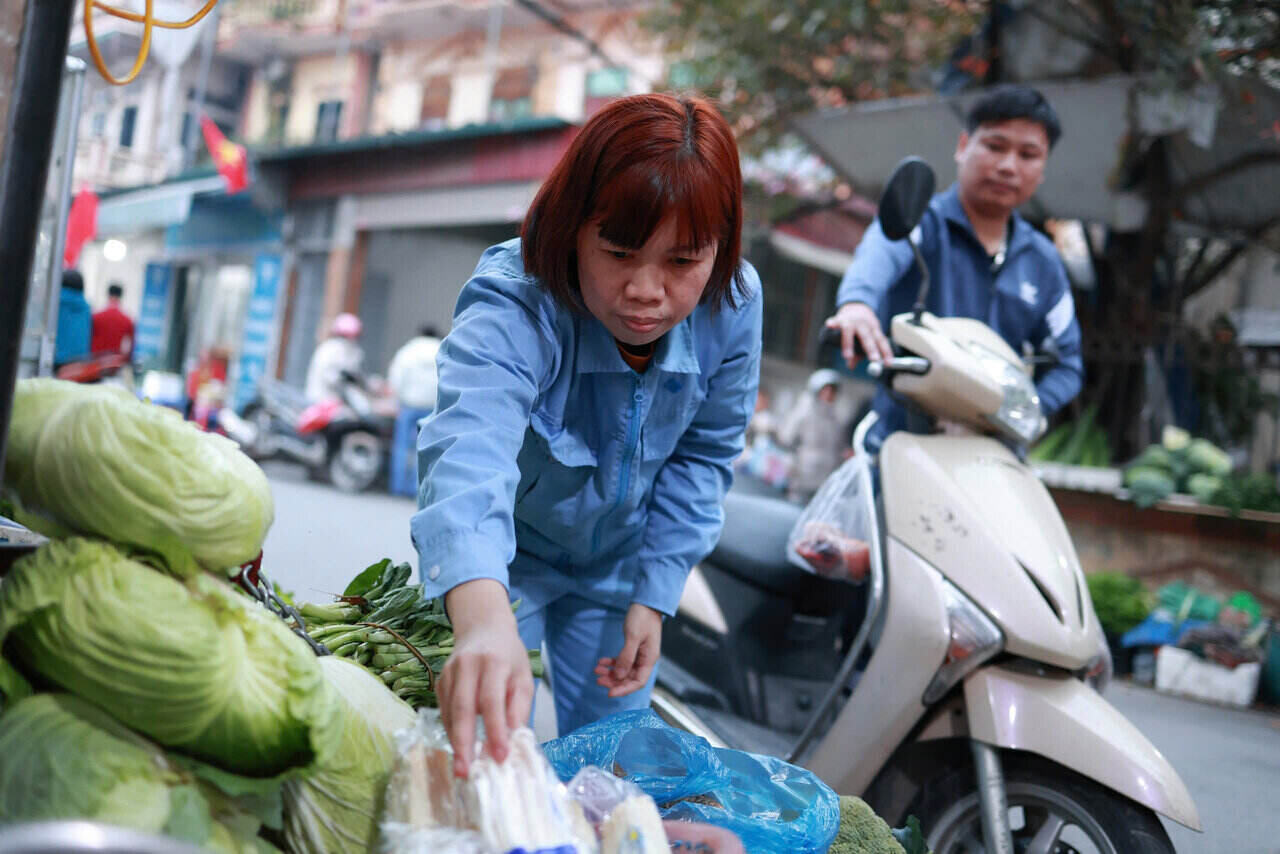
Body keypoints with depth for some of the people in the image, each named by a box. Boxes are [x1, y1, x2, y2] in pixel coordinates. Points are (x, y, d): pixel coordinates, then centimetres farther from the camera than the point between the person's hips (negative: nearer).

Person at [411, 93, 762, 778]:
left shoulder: (734, 305, -23)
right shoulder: (508, 310, -38)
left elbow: (702, 455, -7)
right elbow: (470, 451, -58)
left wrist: (653, 595, -9)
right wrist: (484, 621, -76)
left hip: (618, 563, 4)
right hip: (499, 560, -3)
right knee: (480, 755, 1)